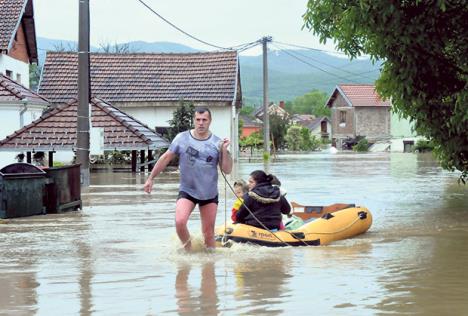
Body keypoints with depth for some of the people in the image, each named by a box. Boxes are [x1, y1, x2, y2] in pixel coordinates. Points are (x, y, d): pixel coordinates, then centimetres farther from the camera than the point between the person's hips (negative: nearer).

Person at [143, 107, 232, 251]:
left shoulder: (217, 143, -3)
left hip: (210, 194, 1)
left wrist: (224, 151, -18)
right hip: (187, 191, -1)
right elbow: (165, 158, 3)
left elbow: (227, 170, -3)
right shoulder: (182, 138, -4)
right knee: (180, 222, -22)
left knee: (209, 233, 6)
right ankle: (188, 250, 2)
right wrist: (150, 178, 3)